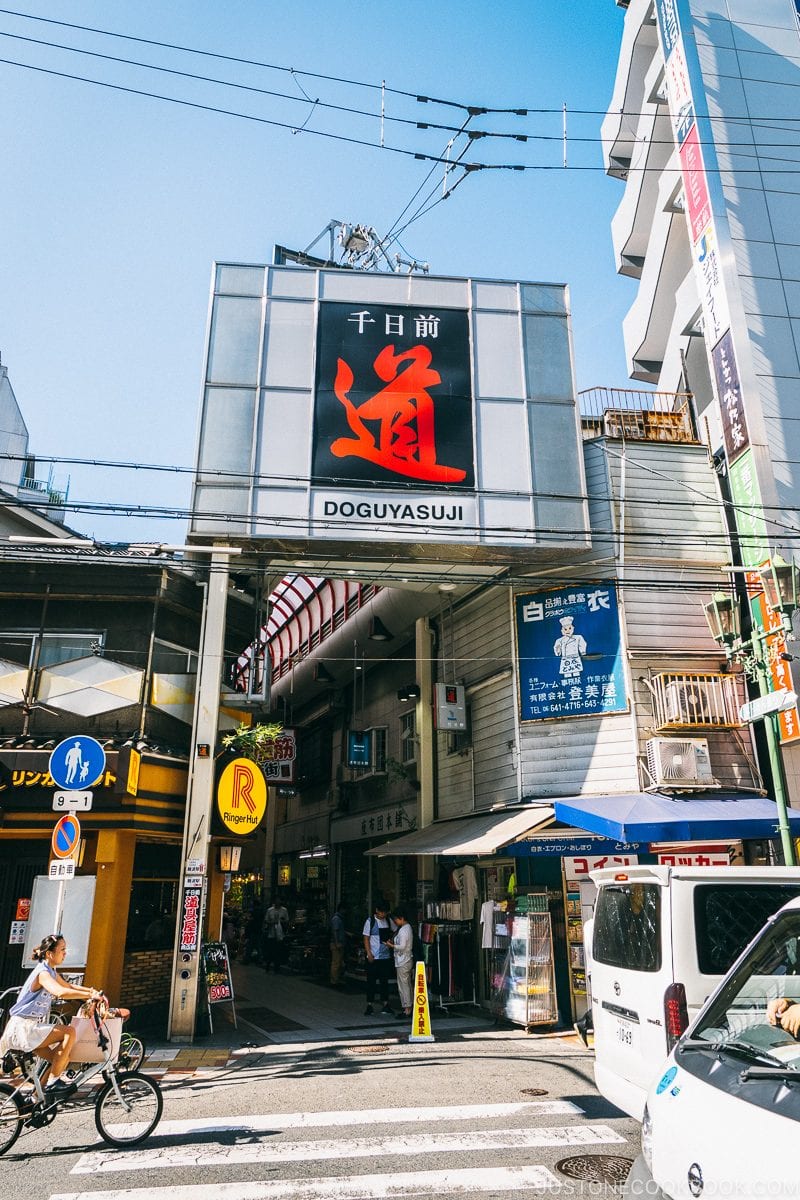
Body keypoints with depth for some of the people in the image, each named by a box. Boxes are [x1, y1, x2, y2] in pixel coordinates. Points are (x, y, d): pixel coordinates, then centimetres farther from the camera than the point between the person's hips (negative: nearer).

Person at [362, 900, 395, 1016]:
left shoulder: (388, 921, 5)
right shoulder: (370, 921, -8)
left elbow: (395, 931, 18)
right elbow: (366, 938, -7)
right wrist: (369, 954, -13)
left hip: (386, 956, 4)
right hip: (373, 957, -4)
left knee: (385, 981, 10)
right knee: (371, 981, 2)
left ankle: (385, 1005, 18)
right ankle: (369, 1006, 12)